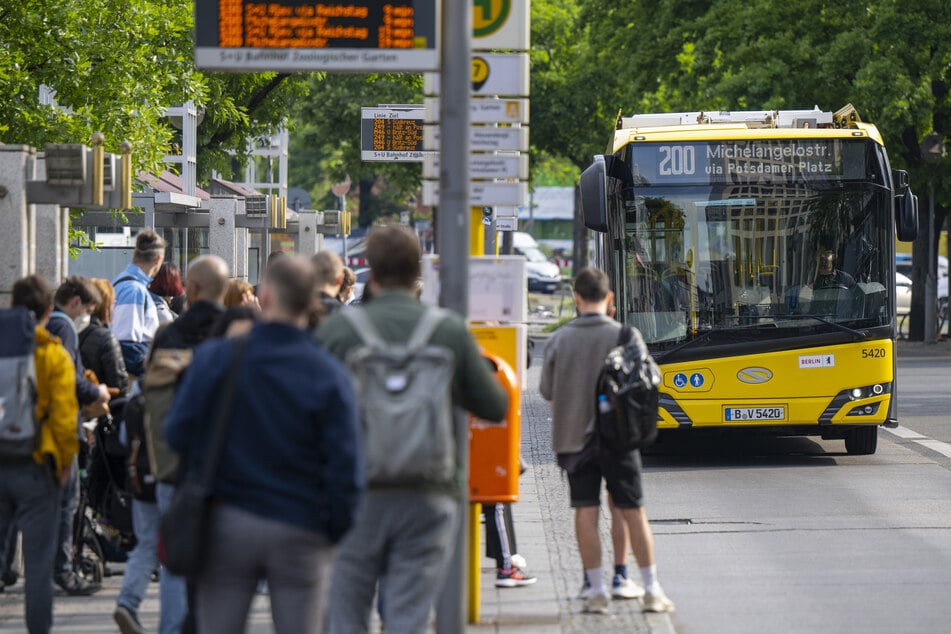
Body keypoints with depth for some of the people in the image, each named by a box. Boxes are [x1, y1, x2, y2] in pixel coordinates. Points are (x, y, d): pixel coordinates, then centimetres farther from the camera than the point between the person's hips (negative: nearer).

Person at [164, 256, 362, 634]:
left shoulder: (214, 357, -5)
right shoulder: (328, 375, -8)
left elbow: (177, 435, -1)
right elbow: (345, 465, -9)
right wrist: (338, 532, 1)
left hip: (226, 527, 1)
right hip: (300, 532, -1)